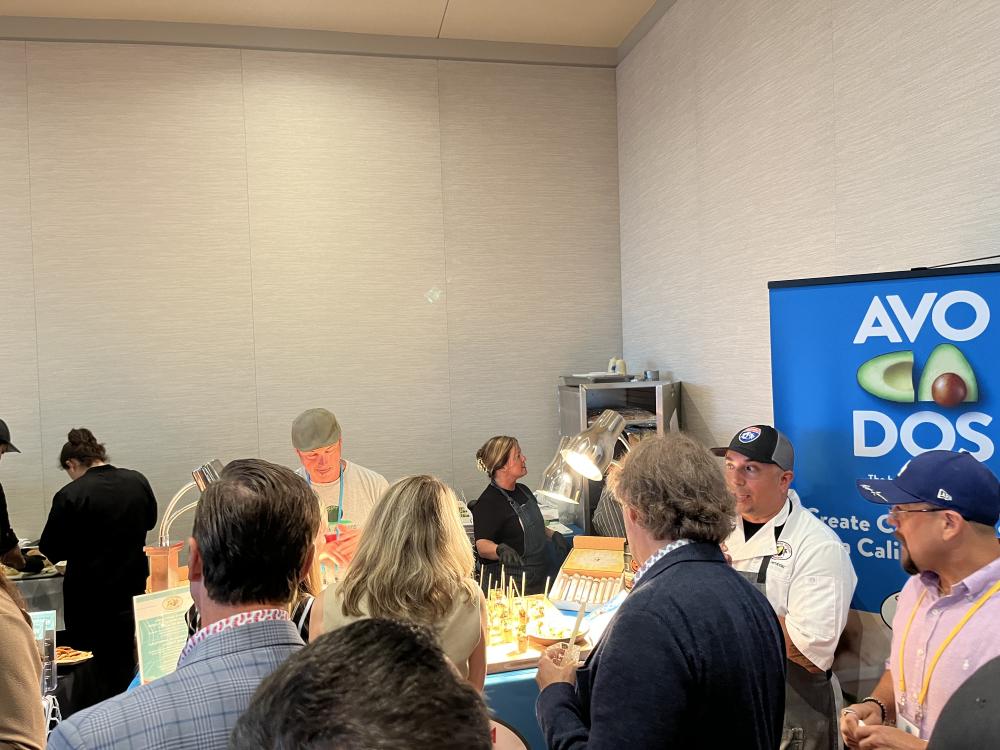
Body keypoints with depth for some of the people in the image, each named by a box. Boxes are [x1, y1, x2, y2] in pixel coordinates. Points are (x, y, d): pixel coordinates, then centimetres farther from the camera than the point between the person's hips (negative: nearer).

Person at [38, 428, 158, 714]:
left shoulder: (70, 495, -20)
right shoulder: (138, 481, -7)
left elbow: (52, 551, -12)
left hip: (89, 598, -4)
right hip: (133, 589, 4)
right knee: (127, 661, 20)